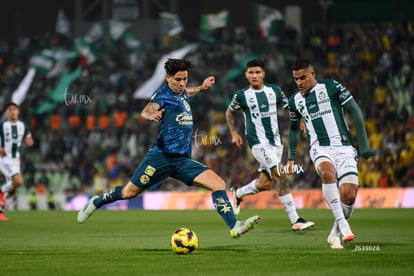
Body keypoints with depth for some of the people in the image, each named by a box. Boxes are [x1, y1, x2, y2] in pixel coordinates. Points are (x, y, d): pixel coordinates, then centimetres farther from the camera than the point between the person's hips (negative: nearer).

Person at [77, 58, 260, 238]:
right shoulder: (163, 94, -7)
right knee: (129, 192, 2)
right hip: (162, 155, -6)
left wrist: (202, 88, 38)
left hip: (183, 160, 6)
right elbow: (147, 110, -30)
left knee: (218, 184, -11)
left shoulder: (182, 94, 16)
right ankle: (95, 203, 28)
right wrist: (151, 115, -51)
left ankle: (234, 226, -14)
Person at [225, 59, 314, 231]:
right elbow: (229, 112, 15)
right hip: (259, 144, -5)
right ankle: (295, 220, -16)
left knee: (265, 184, 11)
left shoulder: (274, 90, 6)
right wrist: (234, 133, 10)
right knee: (283, 178, -18)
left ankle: (237, 194, 40)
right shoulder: (242, 96, -3)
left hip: (276, 142, 5)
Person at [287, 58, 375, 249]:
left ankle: (335, 233, 7)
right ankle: (342, 224, -36)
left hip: (344, 147, -1)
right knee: (327, 173, -34)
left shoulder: (331, 87, -1)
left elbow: (355, 111, 0)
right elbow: (293, 129, 29)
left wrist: (363, 145, -3)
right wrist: (291, 157, 29)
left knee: (348, 194, -16)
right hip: (320, 148, 2)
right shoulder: (295, 101, 12)